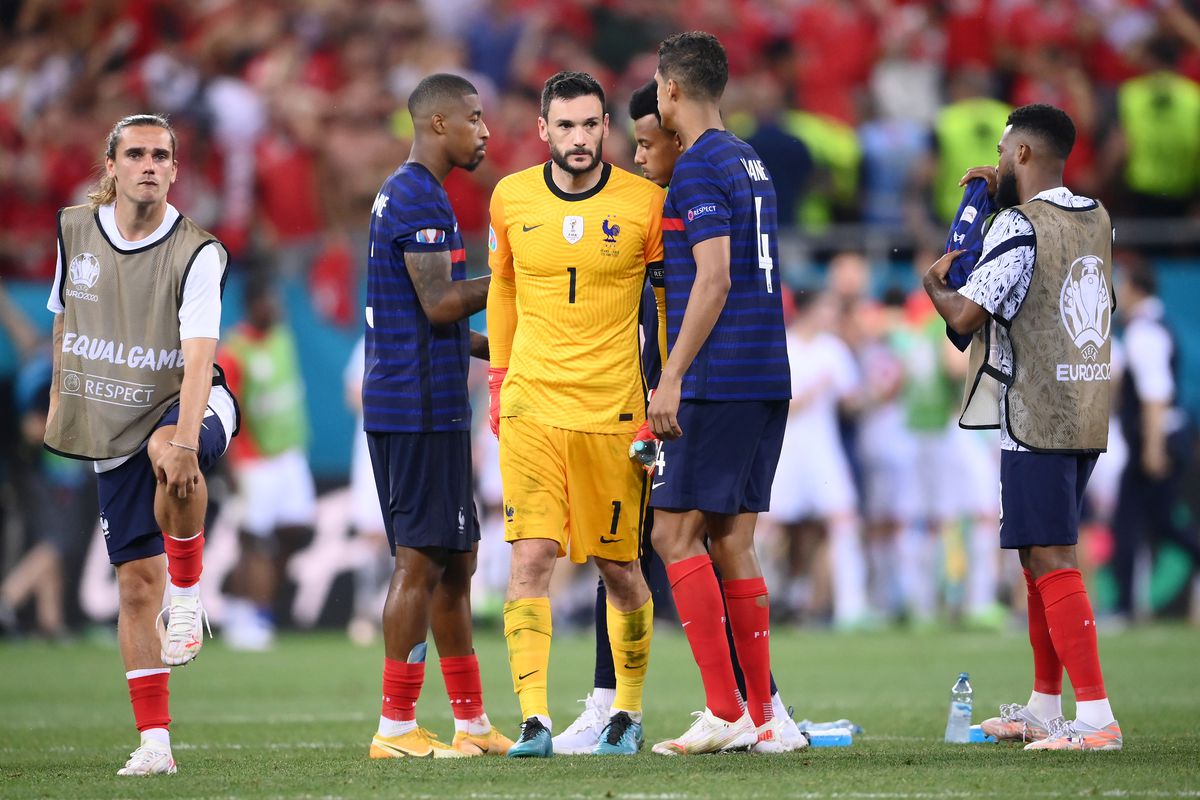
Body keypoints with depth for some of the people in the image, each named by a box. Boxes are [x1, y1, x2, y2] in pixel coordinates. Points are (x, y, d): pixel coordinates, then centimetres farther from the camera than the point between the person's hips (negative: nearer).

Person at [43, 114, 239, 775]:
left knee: (170, 452, -41)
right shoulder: (75, 230, 1)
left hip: (184, 405, -4)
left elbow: (198, 358, -25)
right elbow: (64, 316, 19)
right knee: (136, 582, -3)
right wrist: (59, 395, 20)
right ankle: (154, 740, 1)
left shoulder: (198, 253, -13)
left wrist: (184, 441, -37)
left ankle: (189, 590, -17)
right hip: (110, 425, 4)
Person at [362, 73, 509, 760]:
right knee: (420, 562, -7)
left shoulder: (404, 195, 19)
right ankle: (397, 728, -5)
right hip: (420, 408, -11)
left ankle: (472, 722, 18)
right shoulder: (420, 197, -13)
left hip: (430, 407, 11)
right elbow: (439, 304, -19)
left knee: (455, 562, 13)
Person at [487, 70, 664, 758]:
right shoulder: (512, 199, 4)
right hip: (531, 405, 1)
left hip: (614, 410, -1)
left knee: (619, 567, 6)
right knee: (531, 558, -11)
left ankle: (629, 713, 24)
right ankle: (535, 720, -14)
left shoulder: (645, 204, -3)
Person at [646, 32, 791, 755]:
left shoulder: (701, 167, -10)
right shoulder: (751, 163, 18)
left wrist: (672, 378, -17)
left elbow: (714, 280, -18)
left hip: (719, 382, -9)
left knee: (676, 534, -5)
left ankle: (726, 714, -9)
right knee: (734, 540, 9)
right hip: (768, 380, 9)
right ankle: (762, 717, 7)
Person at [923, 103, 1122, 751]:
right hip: (1087, 416, 9)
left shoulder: (1020, 226, -14)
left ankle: (1095, 716, -17)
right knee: (1040, 558, 18)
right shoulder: (1095, 219, 11)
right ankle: (1044, 709, 25)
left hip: (1036, 420, -9)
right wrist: (1009, 194, 30)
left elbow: (966, 314, -18)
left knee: (1052, 563, -10)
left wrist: (934, 283, 3)